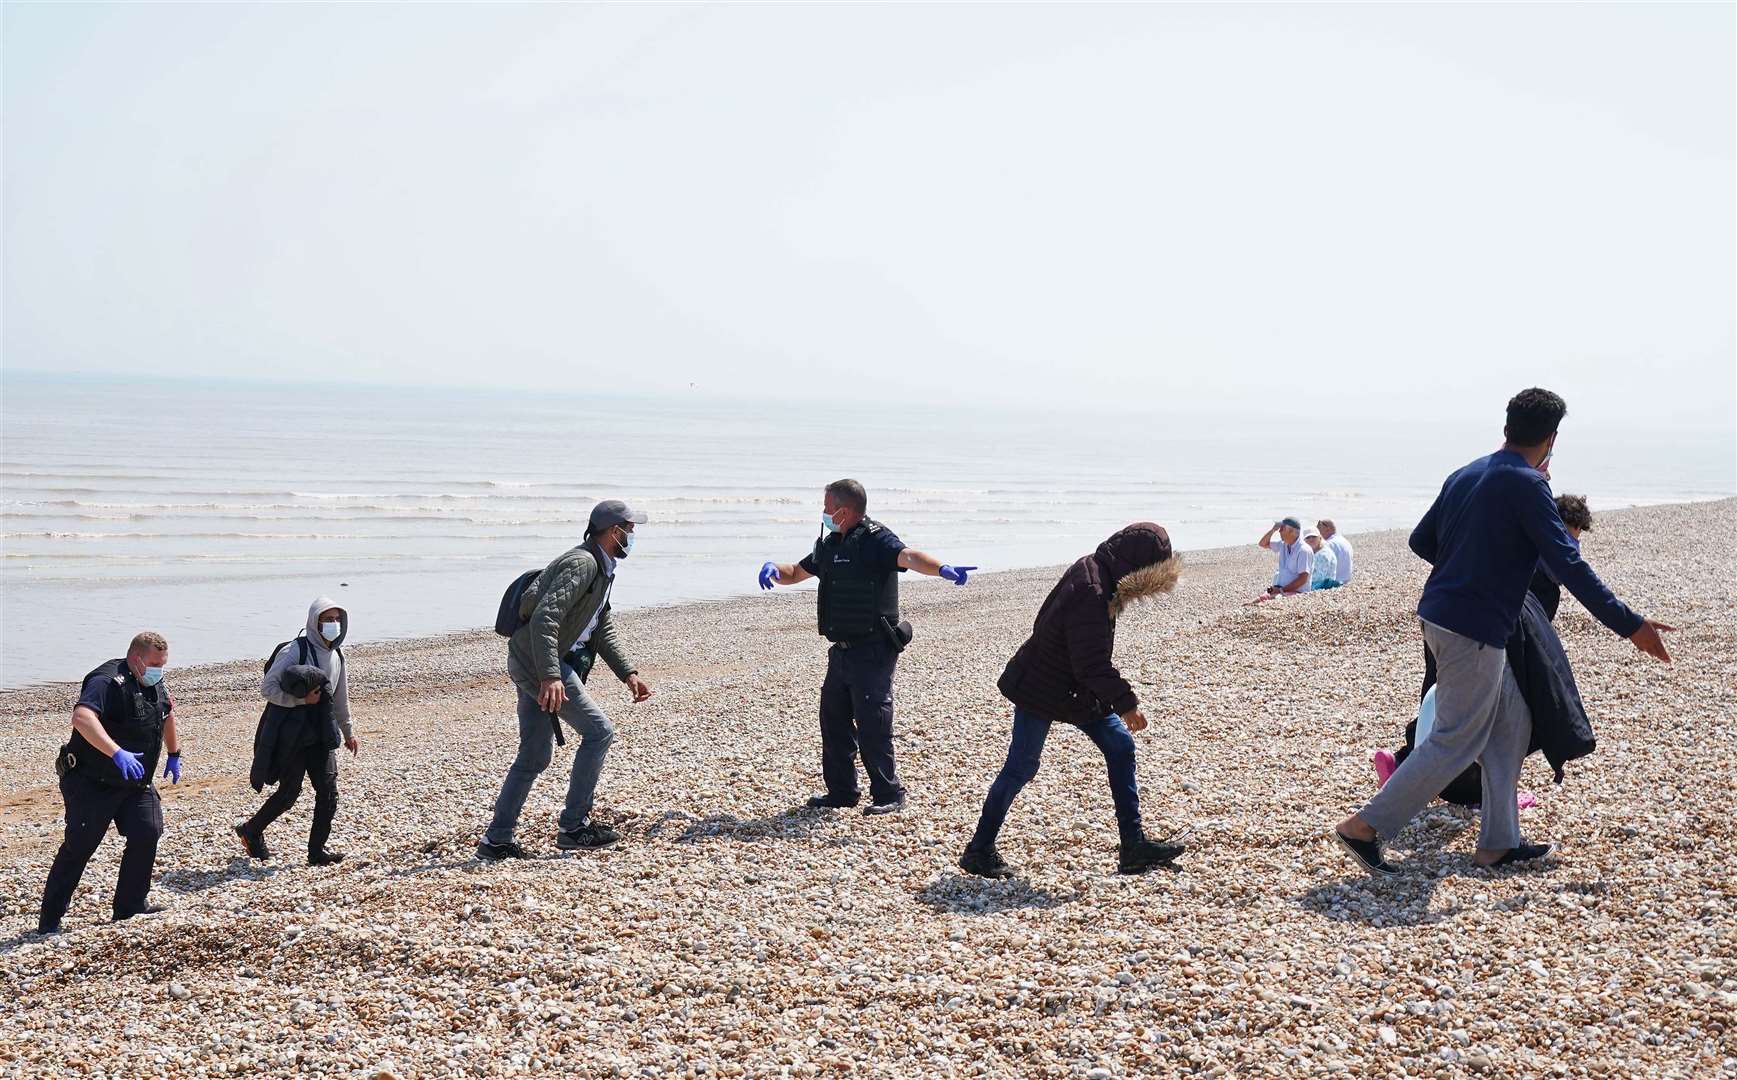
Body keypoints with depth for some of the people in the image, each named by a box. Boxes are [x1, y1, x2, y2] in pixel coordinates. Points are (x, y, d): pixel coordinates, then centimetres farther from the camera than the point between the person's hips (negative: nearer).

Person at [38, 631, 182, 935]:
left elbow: (167, 715, 30)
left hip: (135, 784, 7)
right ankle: (50, 919, 6)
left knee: (147, 833, -8)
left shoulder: (156, 686, 7)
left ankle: (131, 904, 6)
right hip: (91, 784, -7)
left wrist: (173, 755, 31)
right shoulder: (108, 680, -21)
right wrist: (117, 753, -47)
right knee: (79, 847, -5)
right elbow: (81, 717, -40)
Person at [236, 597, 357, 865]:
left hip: (321, 734, 6)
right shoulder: (293, 652, -11)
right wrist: (301, 700, -19)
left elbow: (340, 698, 24)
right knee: (289, 792, -2)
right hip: (291, 734, -6)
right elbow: (267, 687, -14)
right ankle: (251, 831, 22)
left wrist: (349, 731, 27)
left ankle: (318, 849, 4)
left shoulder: (337, 656, 12)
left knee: (328, 790, -4)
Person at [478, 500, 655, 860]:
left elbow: (603, 629, 23)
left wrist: (629, 674, 13)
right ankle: (574, 827, 0)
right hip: (541, 660, -10)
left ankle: (497, 840, 15)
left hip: (528, 664, 10)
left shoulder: (601, 568, 17)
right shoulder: (582, 563, -16)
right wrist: (551, 676, -34)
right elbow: (544, 618, -27)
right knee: (598, 731, -5)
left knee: (534, 755, 12)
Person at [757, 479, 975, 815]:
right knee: (833, 719, 12)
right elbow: (795, 573, 26)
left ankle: (889, 794, 5)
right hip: (842, 650, 9)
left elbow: (909, 557, -30)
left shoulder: (876, 540, -12)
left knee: (872, 724, -6)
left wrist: (944, 570, -50)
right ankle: (841, 791, 23)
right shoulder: (830, 545, 15)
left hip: (873, 652, -9)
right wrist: (773, 568, 3)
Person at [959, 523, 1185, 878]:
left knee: (1120, 745, 4)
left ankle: (1133, 845, 8)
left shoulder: (1095, 571, 1)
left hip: (1078, 689, 10)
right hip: (1041, 692, -10)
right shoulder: (1090, 595, -30)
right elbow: (1093, 666, -29)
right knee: (1021, 768, -3)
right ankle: (979, 851, 9)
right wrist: (1126, 703, -21)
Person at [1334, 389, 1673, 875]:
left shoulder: (1465, 475, 11)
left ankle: (1499, 843, 16)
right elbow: (1567, 564, -18)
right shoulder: (1527, 485, -13)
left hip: (1439, 616, 9)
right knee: (1455, 742, -2)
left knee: (1511, 721, 15)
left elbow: (1420, 540, 18)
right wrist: (1629, 625, -15)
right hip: (1474, 630, -9)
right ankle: (1365, 827, -2)